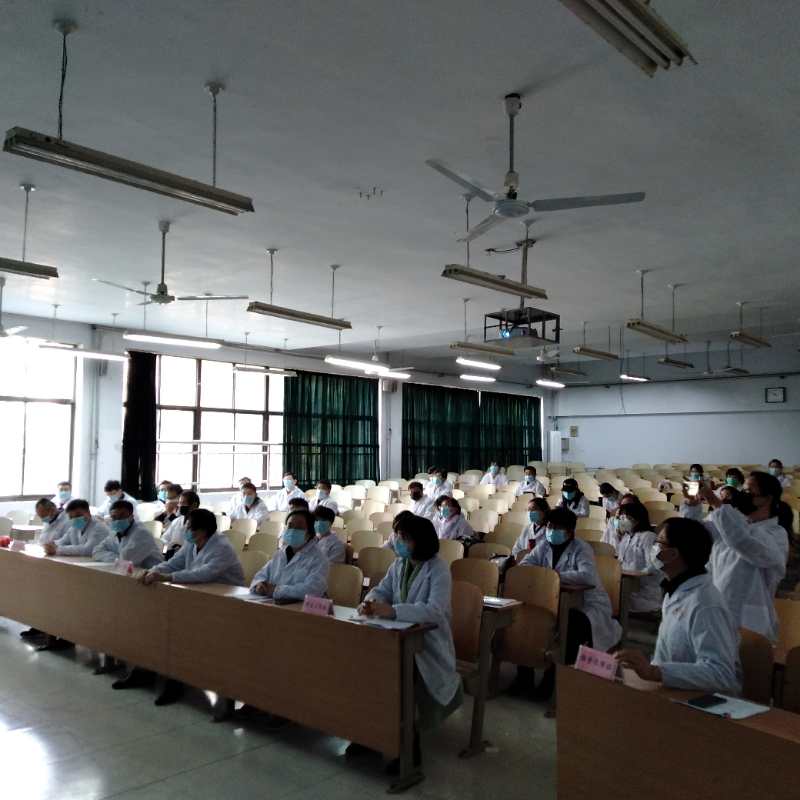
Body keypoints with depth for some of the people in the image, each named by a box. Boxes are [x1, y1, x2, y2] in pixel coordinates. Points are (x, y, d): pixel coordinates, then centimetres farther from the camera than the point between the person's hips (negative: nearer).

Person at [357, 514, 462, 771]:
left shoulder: (438, 569, -15)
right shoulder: (399, 564, 8)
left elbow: (435, 610, -29)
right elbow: (382, 590, 8)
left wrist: (392, 610, -38)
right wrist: (370, 602, -18)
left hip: (428, 644, -6)